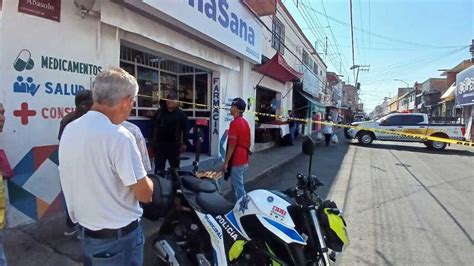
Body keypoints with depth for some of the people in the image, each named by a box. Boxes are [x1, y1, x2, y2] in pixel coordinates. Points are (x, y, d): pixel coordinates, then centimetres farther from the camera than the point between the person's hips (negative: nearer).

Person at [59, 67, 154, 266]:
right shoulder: (118, 136, -27)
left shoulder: (69, 130, -3)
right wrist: (146, 180, -3)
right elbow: (145, 194, -22)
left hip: (85, 230, 7)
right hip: (118, 236, -7)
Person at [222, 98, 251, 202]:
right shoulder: (245, 122, 13)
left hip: (236, 161, -10)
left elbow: (232, 145, -20)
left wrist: (226, 162, -16)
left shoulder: (235, 123, -17)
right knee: (239, 186, 19)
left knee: (238, 187, -2)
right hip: (244, 160, 10)